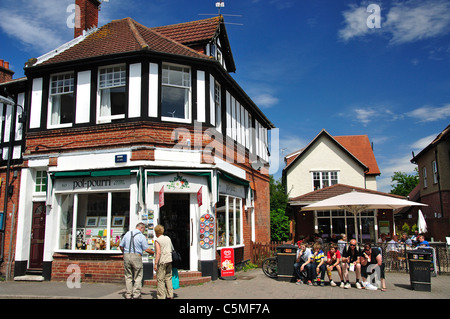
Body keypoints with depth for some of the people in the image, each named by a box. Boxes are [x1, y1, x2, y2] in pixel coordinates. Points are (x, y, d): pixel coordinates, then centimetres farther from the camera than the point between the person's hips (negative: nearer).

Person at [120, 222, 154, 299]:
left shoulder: (127, 234, 9)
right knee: (138, 277, 5)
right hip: (136, 256, -5)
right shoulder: (141, 236, -5)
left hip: (126, 256, 5)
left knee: (128, 277, 11)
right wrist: (154, 253, 10)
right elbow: (147, 249, -6)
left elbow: (121, 246, 13)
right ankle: (136, 295, 3)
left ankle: (128, 295, 13)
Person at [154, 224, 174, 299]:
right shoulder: (168, 238, 11)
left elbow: (158, 253, -18)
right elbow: (172, 249, 16)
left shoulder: (157, 241, -9)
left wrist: (155, 263, -17)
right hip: (169, 260, 6)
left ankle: (161, 296, 2)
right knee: (168, 278, 12)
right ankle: (170, 295, 14)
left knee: (160, 279, 1)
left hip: (162, 262, -6)